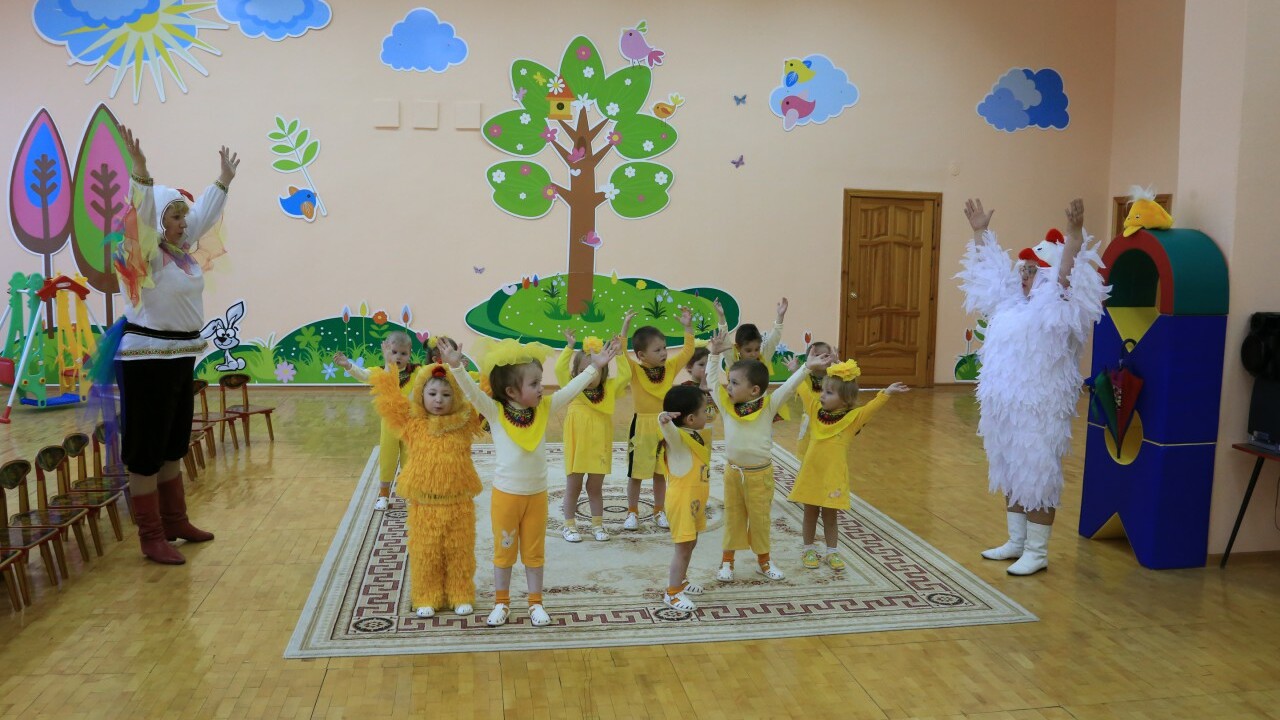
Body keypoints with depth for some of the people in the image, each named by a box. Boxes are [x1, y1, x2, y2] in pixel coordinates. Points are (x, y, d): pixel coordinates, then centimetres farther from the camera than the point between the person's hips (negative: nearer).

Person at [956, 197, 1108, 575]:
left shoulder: (1059, 308, -9)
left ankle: (1037, 552, 7)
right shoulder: (1011, 304, 13)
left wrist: (1075, 234, -37)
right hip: (1005, 405, 9)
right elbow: (991, 270, 24)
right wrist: (980, 232, 26)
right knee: (1010, 473, 16)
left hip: (1039, 408, -9)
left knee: (1037, 476, -2)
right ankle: (1016, 542, 30)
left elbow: (1067, 274, -27)